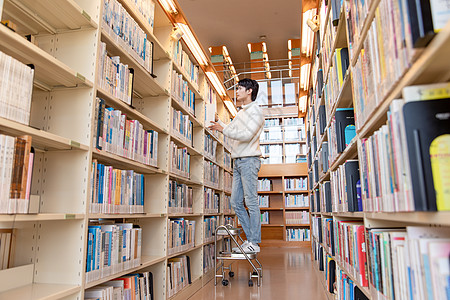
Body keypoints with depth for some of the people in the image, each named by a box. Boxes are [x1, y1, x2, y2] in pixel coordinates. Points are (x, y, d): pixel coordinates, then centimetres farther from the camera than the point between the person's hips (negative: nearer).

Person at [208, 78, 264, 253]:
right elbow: (230, 129, 27)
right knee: (236, 202, 8)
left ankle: (254, 243, 2)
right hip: (238, 161, 9)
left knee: (251, 202, -6)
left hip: (249, 160, -9)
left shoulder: (256, 111, -5)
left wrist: (223, 129, -14)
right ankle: (250, 238, 17)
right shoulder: (241, 113, 22)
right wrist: (218, 122, 20)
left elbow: (247, 134, -17)